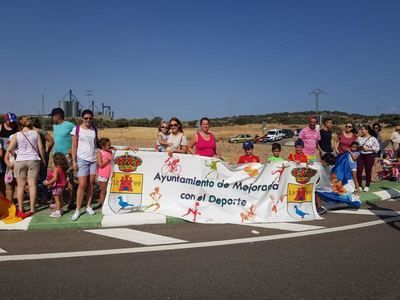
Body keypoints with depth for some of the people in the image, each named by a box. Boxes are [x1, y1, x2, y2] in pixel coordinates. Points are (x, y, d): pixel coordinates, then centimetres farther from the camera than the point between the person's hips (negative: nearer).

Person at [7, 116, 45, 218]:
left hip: (20, 161, 0)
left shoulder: (17, 135, 0)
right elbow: (41, 148, 0)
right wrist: (43, 159, 12)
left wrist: (15, 152, 18)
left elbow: (9, 149, -3)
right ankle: (32, 209, 6)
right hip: (33, 160, 0)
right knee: (32, 185, 3)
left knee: (20, 186, 9)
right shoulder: (35, 133, 1)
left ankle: (20, 209, 15)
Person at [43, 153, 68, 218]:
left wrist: (48, 183, -21)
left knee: (57, 199, -1)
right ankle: (60, 209, 31)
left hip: (57, 186, -8)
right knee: (60, 199, 20)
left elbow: (55, 178, -28)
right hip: (62, 186, 8)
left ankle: (57, 212, 3)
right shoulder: (63, 168, 4)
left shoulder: (55, 168, -19)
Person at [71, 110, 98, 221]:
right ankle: (77, 210, 1)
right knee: (82, 184, -7)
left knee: (91, 183, 5)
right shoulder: (76, 129, -2)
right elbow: (74, 146, -2)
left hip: (94, 159, 4)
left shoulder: (94, 129, 8)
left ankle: (88, 206, 17)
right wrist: (74, 161, -7)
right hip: (82, 159, -3)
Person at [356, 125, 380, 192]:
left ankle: (367, 186, 18)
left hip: (370, 156, -3)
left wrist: (369, 148, -16)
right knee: (359, 170, -3)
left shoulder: (373, 138, -5)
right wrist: (359, 148, -9)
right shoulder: (359, 138, 4)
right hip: (360, 155, 3)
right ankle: (359, 185, 8)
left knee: (368, 171, 6)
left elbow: (377, 148, -5)